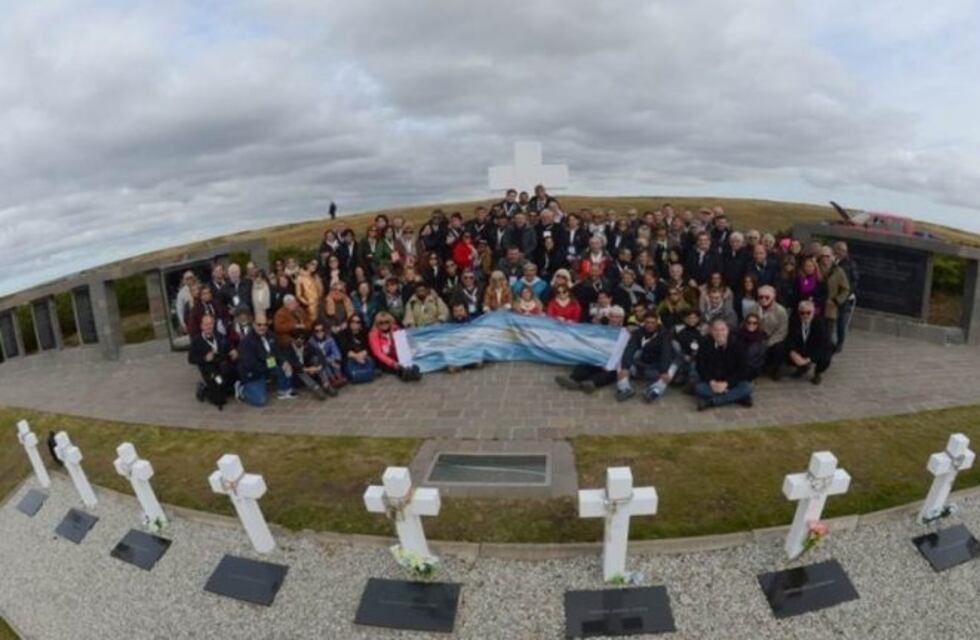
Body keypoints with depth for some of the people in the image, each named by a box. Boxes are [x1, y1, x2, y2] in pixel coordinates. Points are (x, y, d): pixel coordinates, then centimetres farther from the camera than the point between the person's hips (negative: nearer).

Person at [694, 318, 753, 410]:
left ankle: (710, 402, -27)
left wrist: (726, 383, -23)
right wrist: (712, 382, -23)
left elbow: (741, 370, -9)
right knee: (699, 388, -31)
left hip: (730, 383, 1)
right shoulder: (705, 344, -7)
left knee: (747, 387, -28)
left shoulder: (737, 345, -8)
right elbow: (701, 367, -6)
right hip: (711, 383, -1)